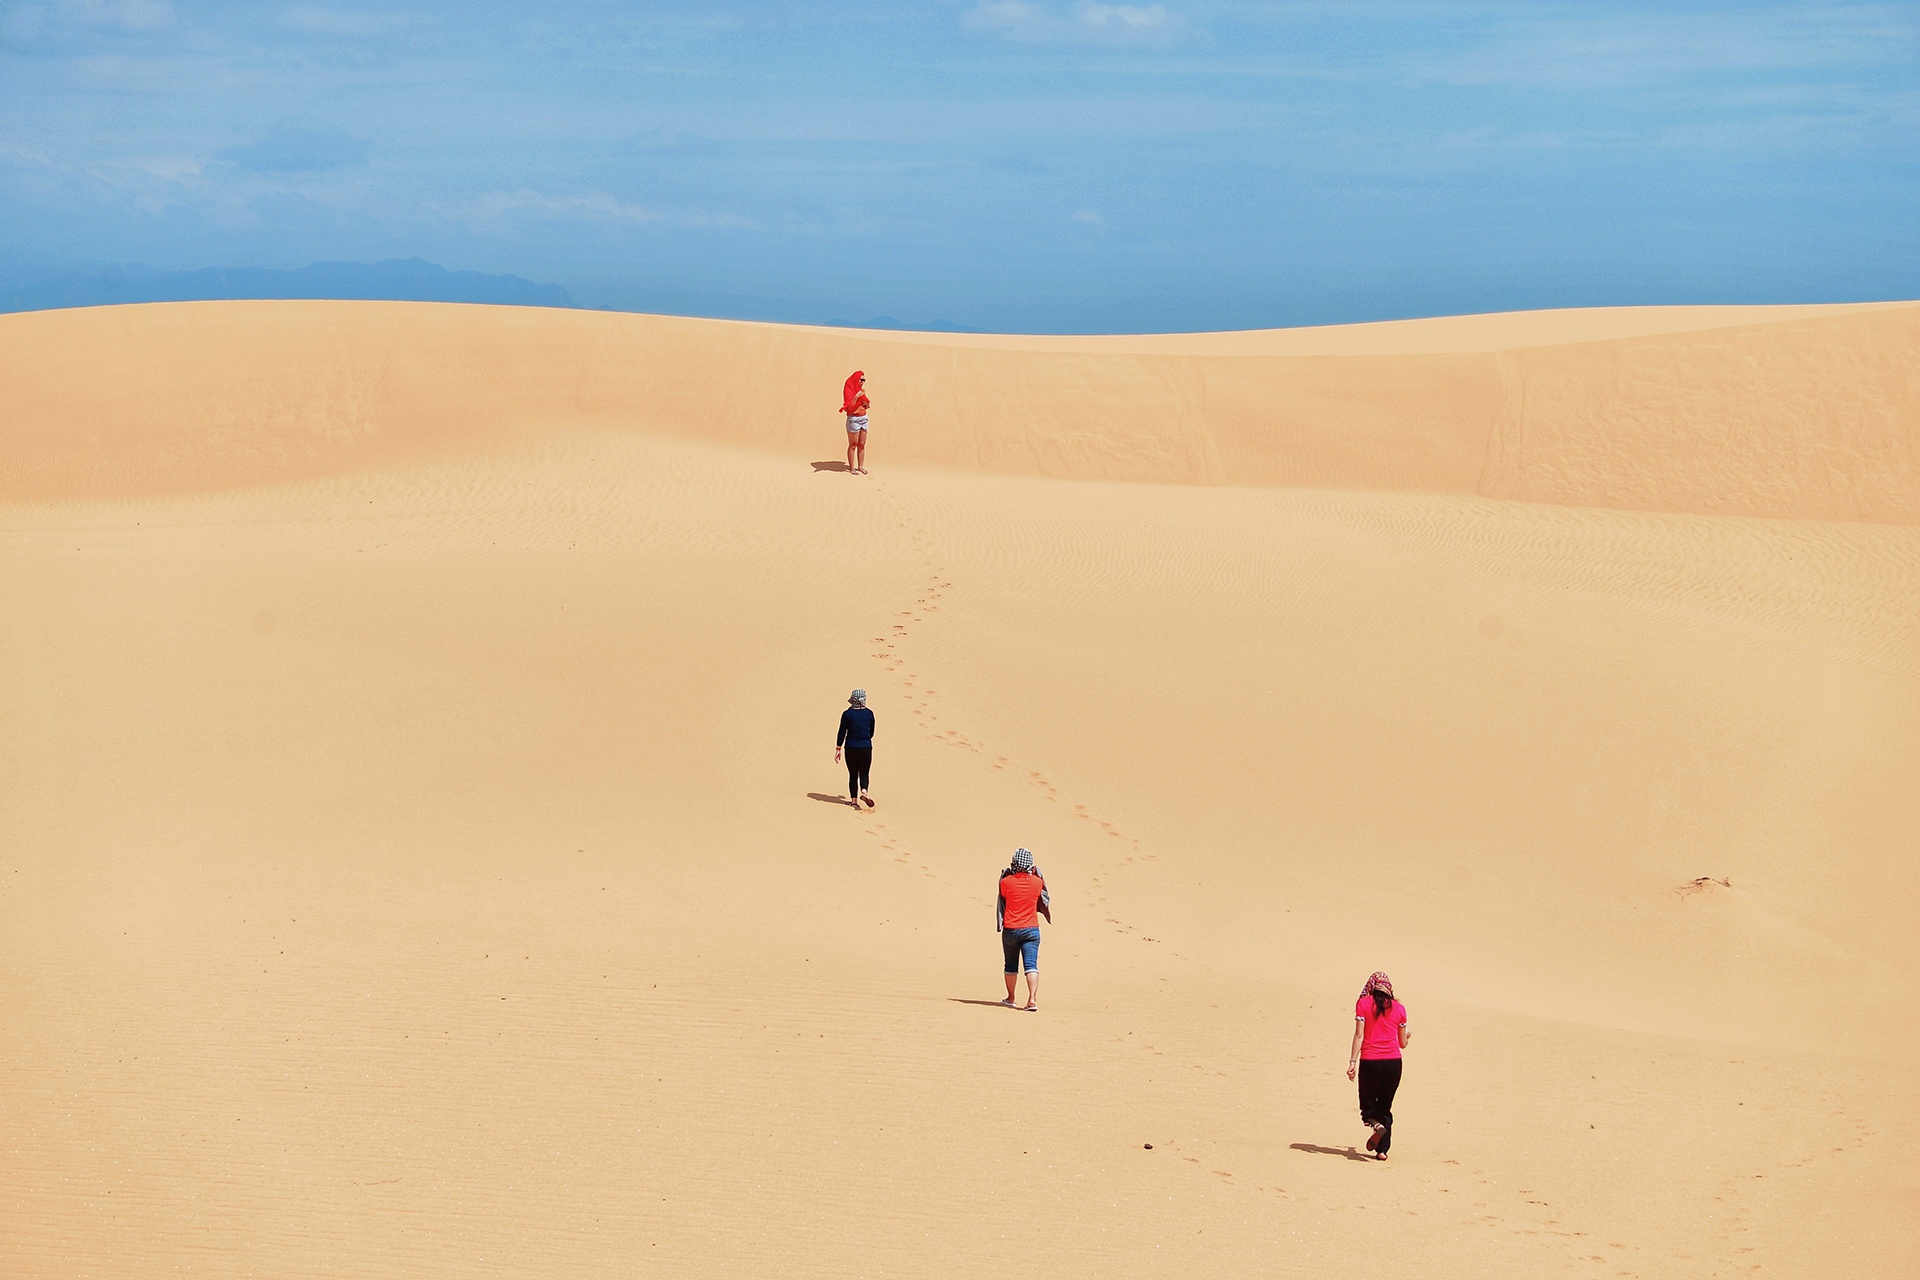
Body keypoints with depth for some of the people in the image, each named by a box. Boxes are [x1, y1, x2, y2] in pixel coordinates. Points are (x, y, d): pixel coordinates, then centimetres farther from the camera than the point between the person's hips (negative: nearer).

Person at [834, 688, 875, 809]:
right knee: (864, 773, 9)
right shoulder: (869, 713, 1)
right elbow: (871, 732, 11)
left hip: (851, 748, -1)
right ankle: (864, 791, -17)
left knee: (853, 775, 9)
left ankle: (854, 799, 8)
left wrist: (838, 749, 2)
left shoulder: (847, 714, -6)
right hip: (866, 747, 1)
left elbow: (842, 733, -4)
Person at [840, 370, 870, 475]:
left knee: (862, 444, 8)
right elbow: (849, 406, -19)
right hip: (853, 419, -7)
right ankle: (851, 468, 2)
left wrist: (868, 405, -4)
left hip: (863, 418, 7)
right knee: (853, 445, -3)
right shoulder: (848, 390, -10)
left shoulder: (862, 390, 11)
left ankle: (860, 466, 16)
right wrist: (856, 397, -30)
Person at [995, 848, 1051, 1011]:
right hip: (1031, 929, 0)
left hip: (1010, 929, 0)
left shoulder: (1006, 882, -7)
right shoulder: (1037, 881, -2)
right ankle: (1033, 999, -21)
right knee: (1031, 965, -6)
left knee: (1011, 965, 16)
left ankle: (1010, 998, 30)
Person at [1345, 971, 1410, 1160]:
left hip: (1370, 1061, -2)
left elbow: (1359, 1035, -7)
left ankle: (1377, 1124, -21)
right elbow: (1402, 1043, 13)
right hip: (1393, 1062, 2)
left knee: (1368, 1105, 11)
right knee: (1385, 1107, 14)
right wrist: (1407, 1035, 36)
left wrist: (1352, 1062, -7)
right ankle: (1382, 1149, 4)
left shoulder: (1363, 1004, 0)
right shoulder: (1399, 1008, 7)